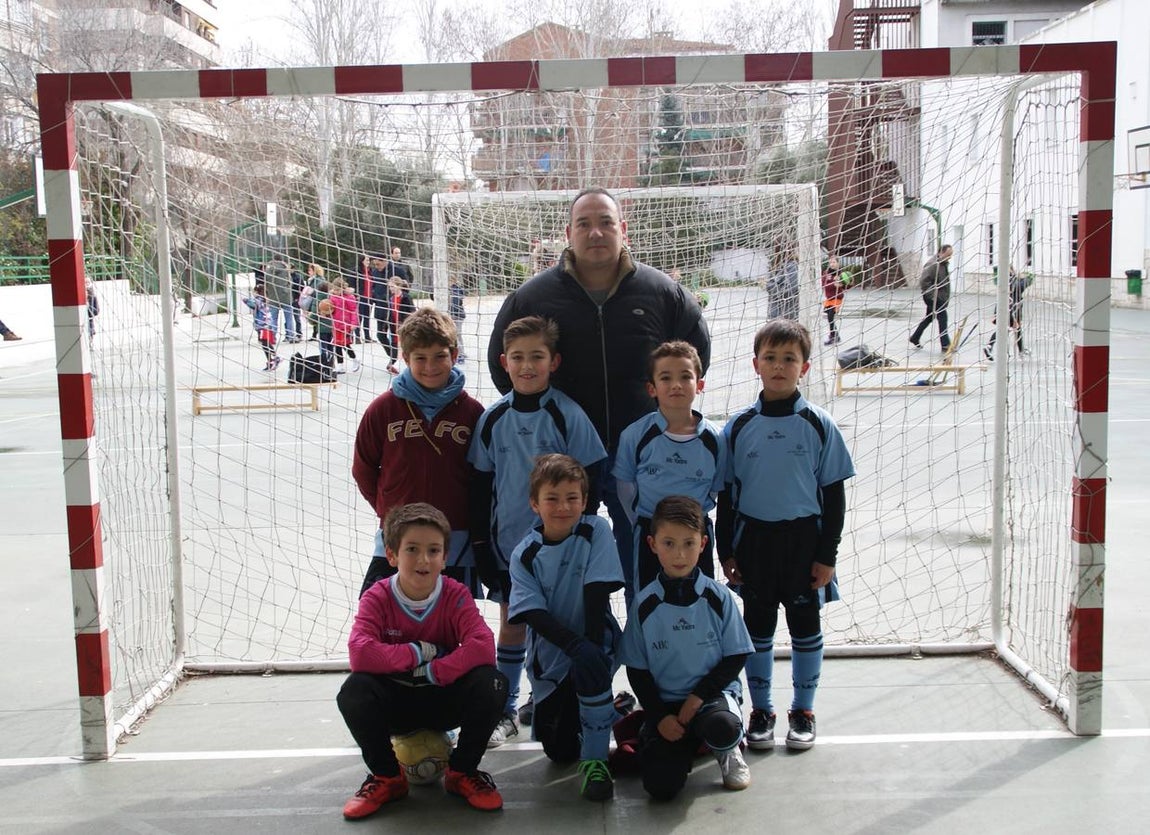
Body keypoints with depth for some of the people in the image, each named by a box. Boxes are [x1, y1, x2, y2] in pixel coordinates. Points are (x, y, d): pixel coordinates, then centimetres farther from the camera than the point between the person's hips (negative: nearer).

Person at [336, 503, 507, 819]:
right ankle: (387, 777, -5)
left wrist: (434, 671, -30)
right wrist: (417, 652, -27)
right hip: (394, 703, 0)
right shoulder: (376, 598, -15)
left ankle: (463, 772, -3)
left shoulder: (455, 595, -13)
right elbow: (359, 654, -33)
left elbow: (483, 647, -29)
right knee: (353, 691, -32)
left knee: (490, 683, -29)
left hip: (443, 700, 1)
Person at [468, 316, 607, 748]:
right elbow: (481, 484, 6)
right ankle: (506, 712, 25)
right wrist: (480, 543, 4)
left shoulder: (568, 415, -9)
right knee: (511, 625, 12)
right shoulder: (494, 418, 0)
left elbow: (589, 479, -5)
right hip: (507, 540, 3)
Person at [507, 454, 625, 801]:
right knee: (559, 751, 7)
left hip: (595, 639, -2)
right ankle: (612, 706, 39)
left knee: (590, 668, -38)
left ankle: (595, 758, -17)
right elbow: (534, 614, -16)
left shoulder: (596, 531, -11)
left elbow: (597, 592, -17)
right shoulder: (525, 555, -8)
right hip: (550, 652, 3)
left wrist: (593, 645, -27)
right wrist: (576, 646, -30)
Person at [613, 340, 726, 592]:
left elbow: (717, 489, 5)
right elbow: (625, 488, 1)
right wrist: (643, 525, 2)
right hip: (650, 535, -1)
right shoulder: (635, 435, -8)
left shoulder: (713, 438, -6)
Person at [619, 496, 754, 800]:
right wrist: (659, 716, -10)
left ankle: (729, 750, 3)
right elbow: (637, 669, 2)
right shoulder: (644, 604, -4)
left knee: (721, 728, -37)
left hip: (714, 693, -1)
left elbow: (736, 657, -2)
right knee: (660, 785, -18)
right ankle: (690, 742, 17)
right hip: (665, 702, 1)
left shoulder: (718, 598, -4)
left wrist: (699, 696, -15)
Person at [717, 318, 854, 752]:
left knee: (806, 626, 10)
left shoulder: (818, 425, -5)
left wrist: (827, 554, -5)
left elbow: (833, 494, -2)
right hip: (754, 539, 1)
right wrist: (726, 551, 2)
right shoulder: (739, 427, -1)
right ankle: (761, 710, 25)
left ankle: (803, 710, 25)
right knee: (757, 627, 11)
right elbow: (726, 493, 4)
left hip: (804, 539, -1)